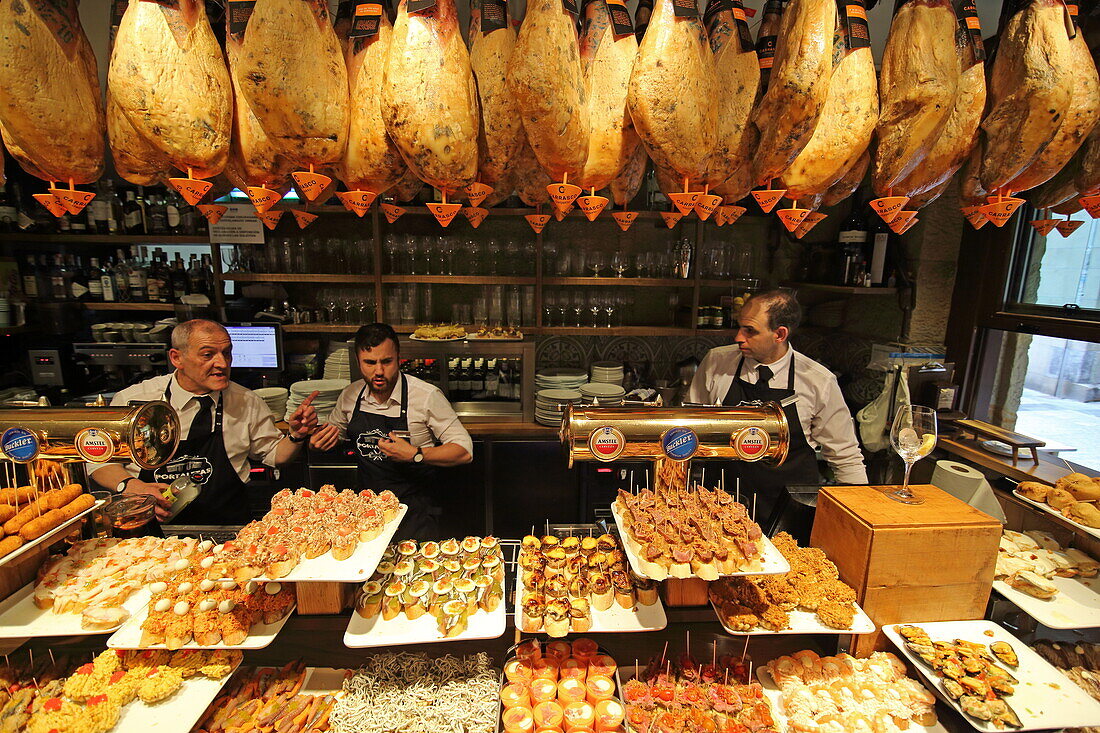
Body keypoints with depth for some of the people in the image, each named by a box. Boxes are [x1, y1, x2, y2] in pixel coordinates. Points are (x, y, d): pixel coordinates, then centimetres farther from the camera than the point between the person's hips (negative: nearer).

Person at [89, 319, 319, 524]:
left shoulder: (247, 402, 2)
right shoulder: (131, 401, -1)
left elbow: (274, 454, 10)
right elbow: (100, 459, 9)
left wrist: (296, 435, -11)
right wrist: (130, 485, -12)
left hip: (226, 524, -1)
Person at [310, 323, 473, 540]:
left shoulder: (426, 396, -14)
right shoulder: (350, 396, 1)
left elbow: (464, 451, -13)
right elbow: (334, 434, 21)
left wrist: (416, 455, -25)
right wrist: (319, 440, -2)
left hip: (415, 508, -4)